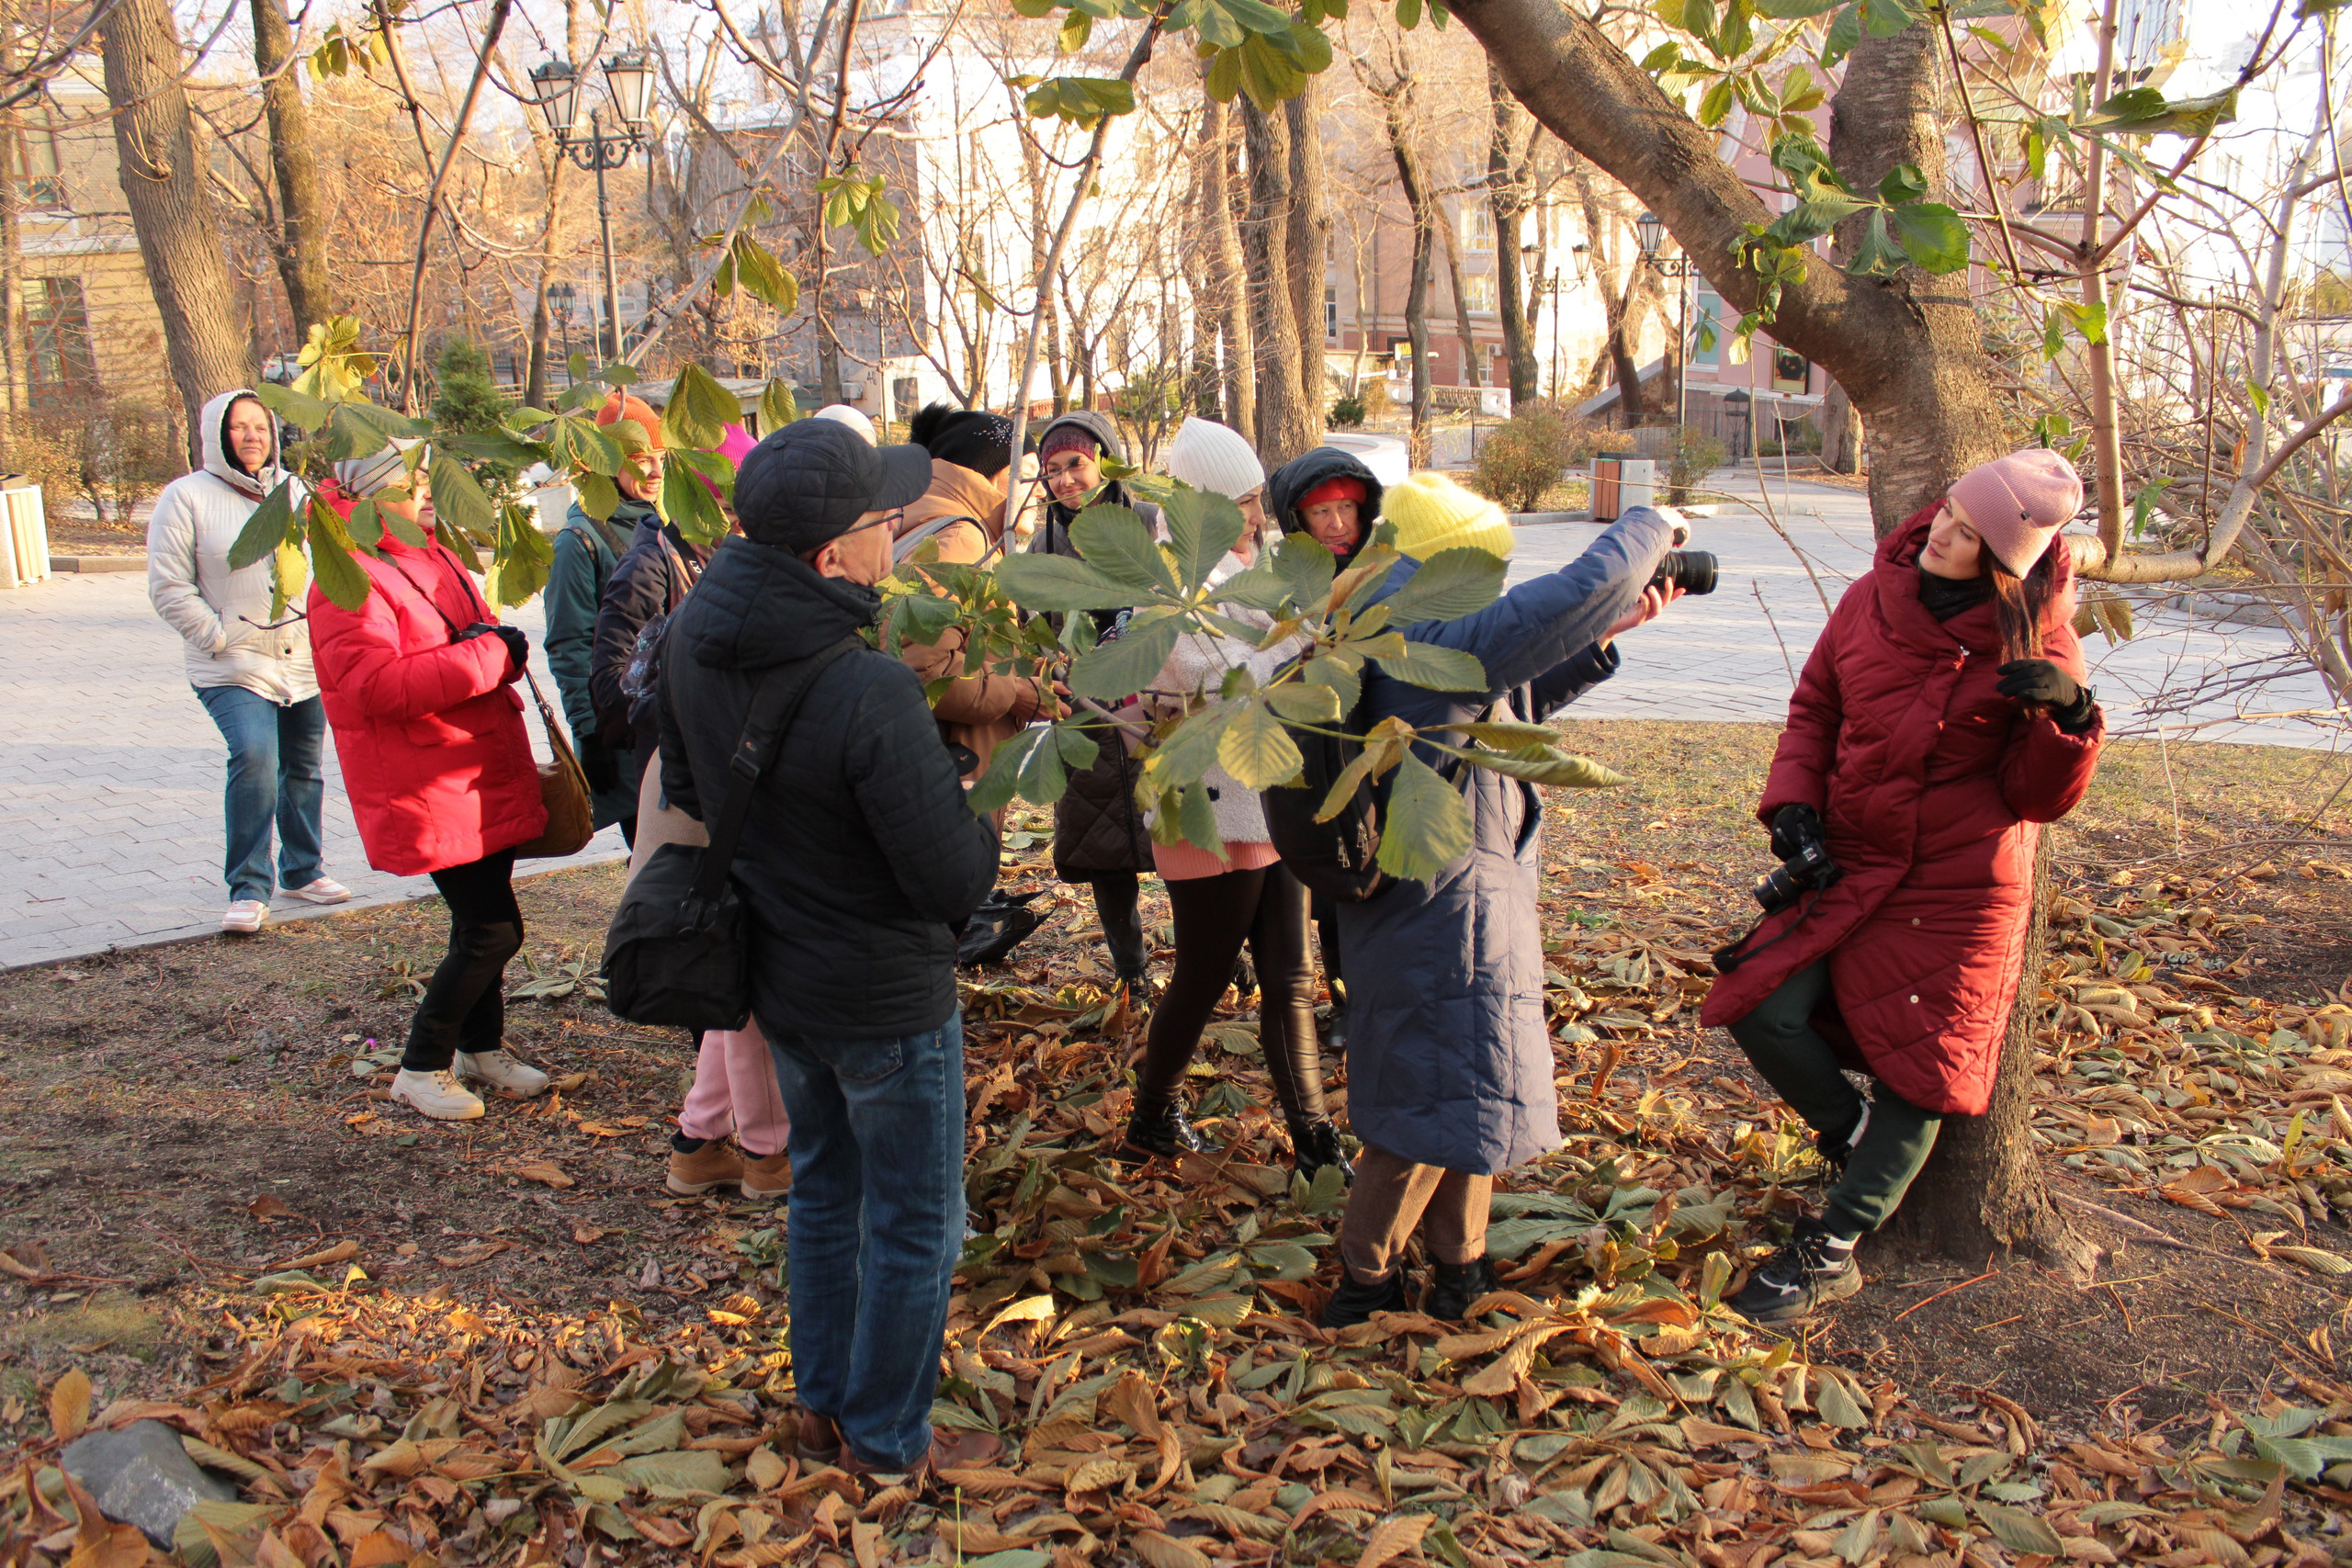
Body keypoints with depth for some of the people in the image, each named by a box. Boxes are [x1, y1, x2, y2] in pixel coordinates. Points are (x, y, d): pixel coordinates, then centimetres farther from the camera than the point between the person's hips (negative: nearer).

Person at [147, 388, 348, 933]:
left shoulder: (295, 493, 11)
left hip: (306, 663, 5)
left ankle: (302, 871, 32)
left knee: (305, 767, 13)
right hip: (234, 668, -5)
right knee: (253, 756, -24)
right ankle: (248, 888, -13)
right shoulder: (187, 497, -4)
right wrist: (220, 638, -13)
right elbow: (169, 588, -6)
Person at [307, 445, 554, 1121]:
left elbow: (481, 640, 26)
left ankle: (482, 1046, 36)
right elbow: (377, 684, -28)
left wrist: (502, 644, 4)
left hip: (485, 777, 9)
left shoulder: (438, 560, 14)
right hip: (427, 790, -9)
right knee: (493, 931, -9)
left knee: (482, 921, 18)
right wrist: (487, 656, -25)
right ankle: (421, 1068, 7)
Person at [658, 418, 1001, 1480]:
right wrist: (976, 814, -7)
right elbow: (956, 882, -27)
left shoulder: (693, 639, -7)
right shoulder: (871, 693, -32)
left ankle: (823, 1405, 41)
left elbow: (686, 792, 9)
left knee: (824, 1189, 26)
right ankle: (886, 1438, 29)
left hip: (776, 974, 8)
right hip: (885, 995, -8)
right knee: (914, 1223, 13)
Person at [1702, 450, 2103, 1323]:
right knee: (1763, 1011, -7)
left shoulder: (2035, 642, -9)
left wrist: (2070, 716, -26)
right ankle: (1856, 1138, 22)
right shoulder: (1874, 599, 0)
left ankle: (1832, 1251, 14)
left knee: (1916, 1067, 0)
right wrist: (1792, 799, -3)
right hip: (1849, 861, 4)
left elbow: (2039, 797, -8)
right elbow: (1815, 706, 12)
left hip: (1958, 889, -3)